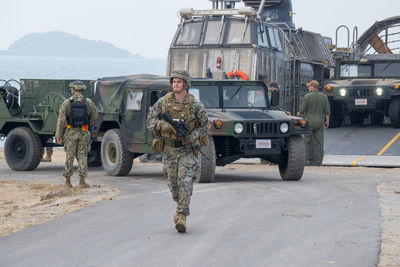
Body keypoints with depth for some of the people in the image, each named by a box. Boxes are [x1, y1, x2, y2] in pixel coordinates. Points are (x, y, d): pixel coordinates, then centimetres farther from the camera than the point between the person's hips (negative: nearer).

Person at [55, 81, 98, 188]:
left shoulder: (67, 103, -6)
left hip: (71, 132, -1)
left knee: (69, 156, 7)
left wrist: (58, 134, -2)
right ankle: (82, 181, -1)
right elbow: (94, 116, 11)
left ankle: (67, 181, 10)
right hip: (84, 132, 1)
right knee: (82, 156, 6)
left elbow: (61, 120, -7)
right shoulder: (88, 102, -1)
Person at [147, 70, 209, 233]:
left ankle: (182, 217, -15)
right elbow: (150, 121, 0)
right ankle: (180, 205, 40)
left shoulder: (195, 105, -6)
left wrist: (193, 135, -18)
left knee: (185, 183, -15)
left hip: (187, 151, -3)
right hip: (169, 150, 3)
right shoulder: (163, 102, -1)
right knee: (173, 183, 12)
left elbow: (205, 126, 2)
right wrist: (163, 125, -20)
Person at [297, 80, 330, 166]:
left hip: (309, 121, -3)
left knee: (308, 142, 4)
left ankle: (310, 160, 1)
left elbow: (301, 110, -8)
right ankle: (318, 161, 3)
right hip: (320, 122, 3)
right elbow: (327, 111, 3)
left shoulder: (307, 96, -9)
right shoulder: (324, 96, 2)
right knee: (319, 142, 4)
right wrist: (327, 121, 12)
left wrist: (298, 116, 9)